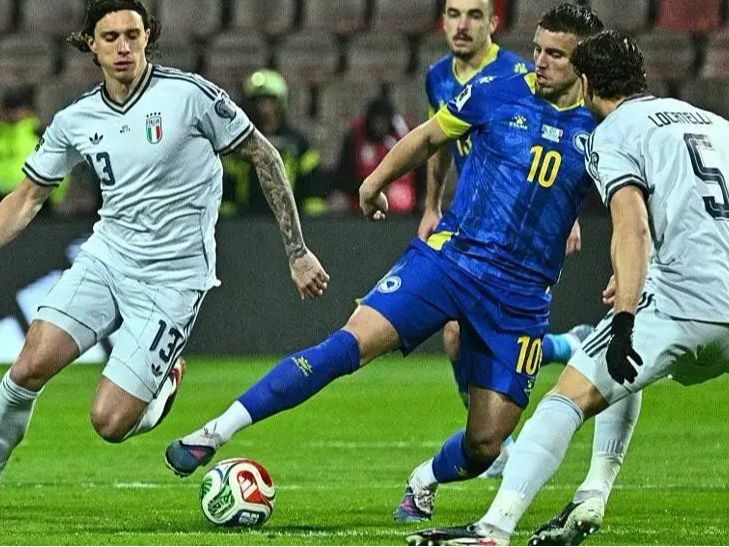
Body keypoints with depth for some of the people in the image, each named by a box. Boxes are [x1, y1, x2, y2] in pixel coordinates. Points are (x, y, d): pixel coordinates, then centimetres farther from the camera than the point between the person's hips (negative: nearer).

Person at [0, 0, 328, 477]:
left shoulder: (189, 95, -11)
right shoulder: (75, 121, 2)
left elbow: (263, 156, -2)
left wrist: (298, 253, -2)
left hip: (173, 279, -4)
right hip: (106, 256, 4)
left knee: (110, 422, -11)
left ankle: (162, 384, 23)